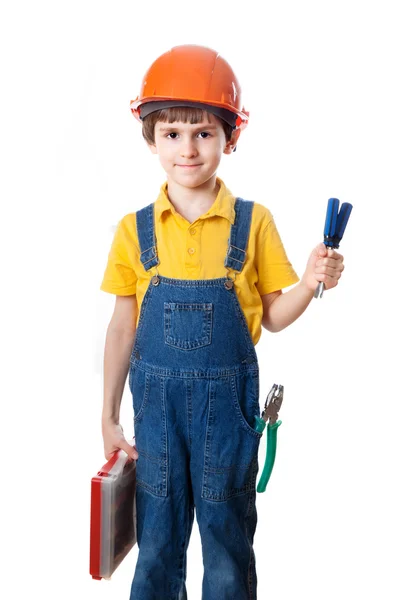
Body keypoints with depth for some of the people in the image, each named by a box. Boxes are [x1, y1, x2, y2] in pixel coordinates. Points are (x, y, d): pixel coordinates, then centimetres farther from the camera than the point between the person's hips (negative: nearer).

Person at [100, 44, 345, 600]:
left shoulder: (252, 222, -4)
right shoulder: (136, 230, -2)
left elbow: (271, 316, 2)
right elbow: (122, 327, 4)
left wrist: (309, 285, -17)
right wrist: (109, 415, 5)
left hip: (227, 401, -1)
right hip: (156, 402, 1)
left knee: (228, 544, 12)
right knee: (157, 544, 15)